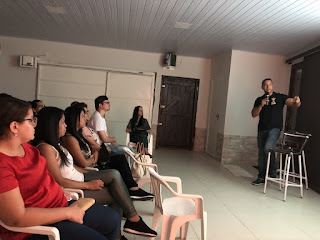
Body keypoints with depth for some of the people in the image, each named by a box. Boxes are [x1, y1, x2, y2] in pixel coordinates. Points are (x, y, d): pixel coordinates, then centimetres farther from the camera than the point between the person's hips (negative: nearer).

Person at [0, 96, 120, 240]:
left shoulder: (24, 146, 4)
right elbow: (17, 219, -27)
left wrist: (60, 191, 5)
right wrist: (67, 212, -21)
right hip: (36, 228, -9)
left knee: (113, 219, 8)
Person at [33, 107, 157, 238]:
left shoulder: (55, 144, 13)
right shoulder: (45, 148, -19)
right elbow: (59, 181, -23)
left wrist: (92, 174, 7)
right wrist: (88, 185, -17)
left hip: (80, 179, 9)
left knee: (114, 174, -5)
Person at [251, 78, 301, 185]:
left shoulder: (280, 97, 3)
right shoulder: (259, 100, 13)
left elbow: (293, 103, -8)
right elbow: (254, 114, 6)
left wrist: (296, 101, -32)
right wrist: (261, 105, -10)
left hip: (274, 128, -4)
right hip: (262, 130, 4)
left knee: (268, 148, -26)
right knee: (261, 154, 7)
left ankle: (273, 171, -5)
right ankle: (261, 177, 18)